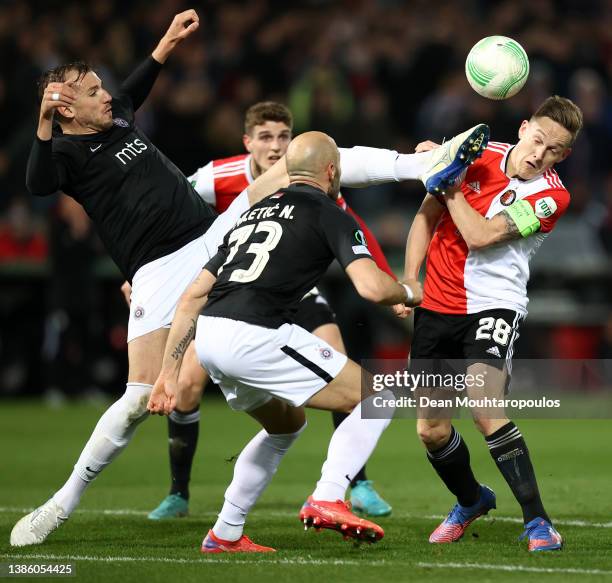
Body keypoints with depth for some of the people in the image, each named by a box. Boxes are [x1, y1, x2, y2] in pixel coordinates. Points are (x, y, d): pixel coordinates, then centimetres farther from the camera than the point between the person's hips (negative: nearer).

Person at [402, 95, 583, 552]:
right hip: (437, 305, 4)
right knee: (430, 428, 7)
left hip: (494, 305, -4)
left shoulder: (551, 196, -11)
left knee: (486, 411, -26)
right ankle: (471, 501, 37)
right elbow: (427, 216, 9)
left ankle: (537, 520, -18)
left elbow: (481, 236, -19)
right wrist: (409, 279, -1)